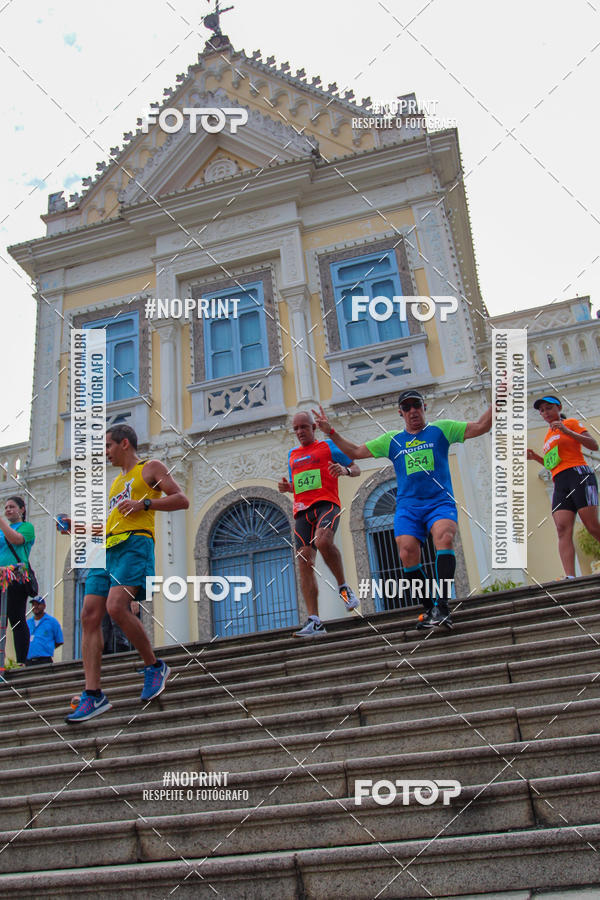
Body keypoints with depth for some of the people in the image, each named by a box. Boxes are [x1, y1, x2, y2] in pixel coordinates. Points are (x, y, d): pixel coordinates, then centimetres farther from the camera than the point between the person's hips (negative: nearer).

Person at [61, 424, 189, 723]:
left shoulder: (150, 468, 8)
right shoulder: (117, 481, 31)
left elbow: (181, 500, -3)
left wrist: (144, 503, -13)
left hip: (135, 544, -8)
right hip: (107, 549, 8)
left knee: (116, 607, -26)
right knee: (89, 616, -5)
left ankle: (155, 666, -5)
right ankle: (93, 695, -4)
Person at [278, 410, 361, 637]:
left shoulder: (327, 446, 11)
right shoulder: (292, 455, 26)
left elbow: (356, 469, 11)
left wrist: (344, 470, -12)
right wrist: (287, 487, 12)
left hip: (326, 503, -5)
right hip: (302, 510, 5)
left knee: (323, 541, -35)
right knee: (304, 562, -9)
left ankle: (344, 587, -13)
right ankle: (314, 621, -12)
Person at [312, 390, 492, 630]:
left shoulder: (441, 429, 12)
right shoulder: (392, 440, 19)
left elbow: (480, 426, 8)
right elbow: (356, 452, 21)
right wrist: (331, 432, 13)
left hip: (440, 502, -2)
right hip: (407, 507, 2)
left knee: (444, 537, -31)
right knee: (407, 554, -17)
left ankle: (442, 605, -33)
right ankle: (429, 609, 0)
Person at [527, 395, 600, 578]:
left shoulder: (571, 423, 9)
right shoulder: (548, 436, 27)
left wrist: (567, 432, -11)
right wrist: (536, 457, 14)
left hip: (578, 474, -6)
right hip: (560, 484, 6)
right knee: (563, 528, -14)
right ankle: (570, 577, -26)